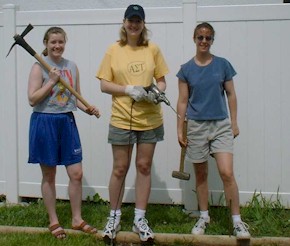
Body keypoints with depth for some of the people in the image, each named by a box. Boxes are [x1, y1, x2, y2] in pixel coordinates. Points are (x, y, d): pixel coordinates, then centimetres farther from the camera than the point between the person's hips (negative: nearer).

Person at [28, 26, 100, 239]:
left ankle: (77, 219, 20)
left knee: (76, 173, 4)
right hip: (45, 122, -4)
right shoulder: (39, 67, -8)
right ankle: (53, 222, 19)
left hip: (67, 122, 5)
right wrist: (52, 81, -17)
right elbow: (32, 99, -14)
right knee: (49, 175, 6)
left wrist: (87, 108, -5)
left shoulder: (72, 66, 7)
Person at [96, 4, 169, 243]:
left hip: (149, 119, 1)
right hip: (122, 119, -1)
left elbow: (161, 81, 7)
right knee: (120, 169, 6)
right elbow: (104, 85, -2)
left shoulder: (153, 49, 2)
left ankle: (140, 219, 19)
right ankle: (114, 217, 22)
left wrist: (157, 93, -15)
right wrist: (129, 90, -16)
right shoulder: (114, 50, -1)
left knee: (144, 167, 8)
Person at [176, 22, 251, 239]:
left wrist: (234, 122, 4)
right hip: (196, 126, 1)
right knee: (201, 175, 11)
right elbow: (183, 101, 4)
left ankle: (237, 221, -2)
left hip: (221, 125, -1)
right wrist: (180, 130, 3)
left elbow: (231, 95, 7)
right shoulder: (186, 69, 1)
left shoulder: (222, 65, 0)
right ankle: (204, 217, 25)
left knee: (227, 173, -11)